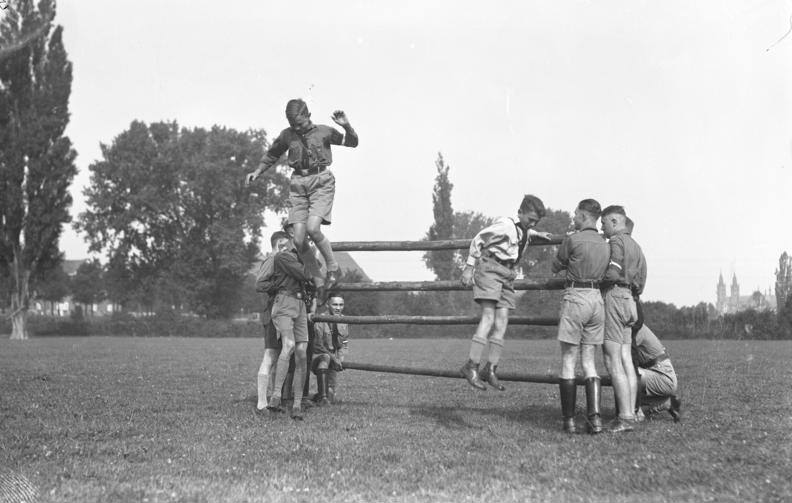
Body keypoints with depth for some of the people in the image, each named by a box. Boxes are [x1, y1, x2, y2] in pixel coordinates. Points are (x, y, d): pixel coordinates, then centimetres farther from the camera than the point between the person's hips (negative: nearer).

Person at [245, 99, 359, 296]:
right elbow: (272, 155, 25)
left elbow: (352, 142, 7)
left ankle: (333, 267, -1)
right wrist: (257, 172, 13)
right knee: (298, 239, -7)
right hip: (298, 184, 4)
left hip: (321, 182, -3)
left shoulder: (323, 131, 3)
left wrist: (346, 126, -10)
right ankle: (318, 281, 9)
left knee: (312, 228, -24)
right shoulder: (287, 135, 9)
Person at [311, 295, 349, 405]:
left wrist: (340, 358, -6)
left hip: (333, 362, 4)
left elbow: (345, 345, 12)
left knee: (331, 399, -7)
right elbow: (318, 345, -14)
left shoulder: (343, 321, 2)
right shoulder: (320, 320, -14)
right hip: (317, 357, -4)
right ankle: (322, 396, -35)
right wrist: (333, 358, -21)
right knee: (325, 358, -41)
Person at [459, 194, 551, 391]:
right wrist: (469, 267, -8)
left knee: (502, 320, -2)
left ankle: (490, 369, -2)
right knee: (488, 317, -17)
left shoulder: (523, 230, 14)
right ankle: (471, 366, -17)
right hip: (490, 269, -8)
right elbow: (478, 240, -8)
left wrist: (536, 233, 34)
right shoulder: (505, 224, -10)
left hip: (507, 275, 8)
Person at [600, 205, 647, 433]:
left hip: (613, 297, -9)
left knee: (613, 362, -10)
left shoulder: (616, 242, -6)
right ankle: (629, 415, 6)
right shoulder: (636, 247, 23)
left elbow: (612, 273, -20)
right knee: (626, 361, 7)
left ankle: (625, 417, -12)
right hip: (628, 299, 9)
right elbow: (640, 284, 22)